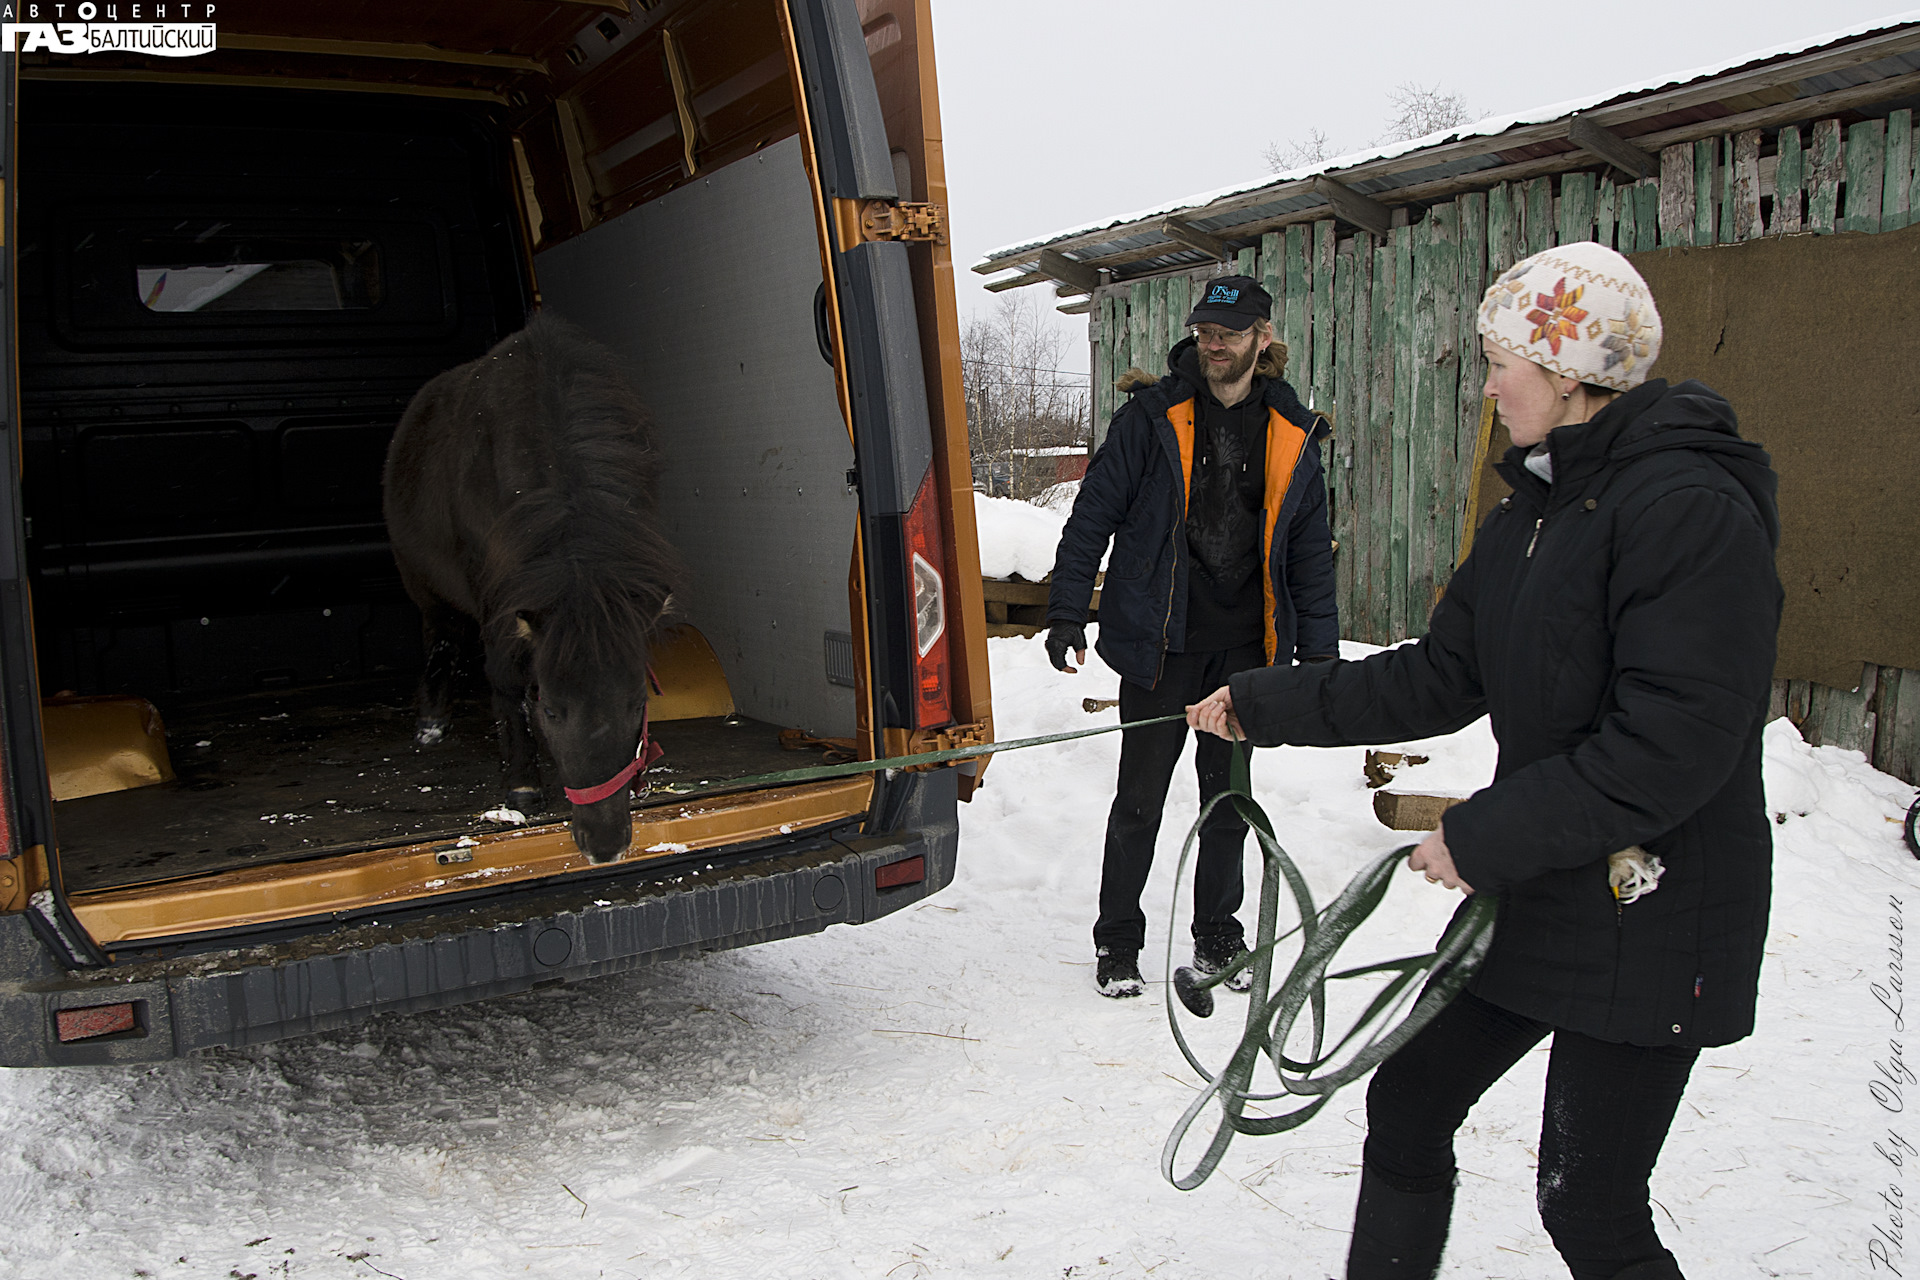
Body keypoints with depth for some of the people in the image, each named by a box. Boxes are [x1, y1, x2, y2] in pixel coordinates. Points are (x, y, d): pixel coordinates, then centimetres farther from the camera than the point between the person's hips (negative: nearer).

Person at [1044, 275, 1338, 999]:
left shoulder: (1292, 433, 6)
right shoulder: (1153, 416, -4)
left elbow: (1311, 548, 11)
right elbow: (1094, 513, -2)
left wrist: (1318, 651, 7)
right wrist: (1066, 613, -7)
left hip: (1244, 645, 3)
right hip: (1160, 640, -3)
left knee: (1228, 794, 12)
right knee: (1141, 797, 3)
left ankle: (1217, 940, 27)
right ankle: (1117, 942, 17)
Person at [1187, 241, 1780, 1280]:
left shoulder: (1692, 509, -19)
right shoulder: (1528, 516, 9)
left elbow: (1675, 742, -25)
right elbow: (1437, 680, 12)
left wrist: (1487, 835, -20)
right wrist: (1264, 706, 11)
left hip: (1647, 926, -8)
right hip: (1533, 896, 9)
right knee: (1406, 1104, 14)